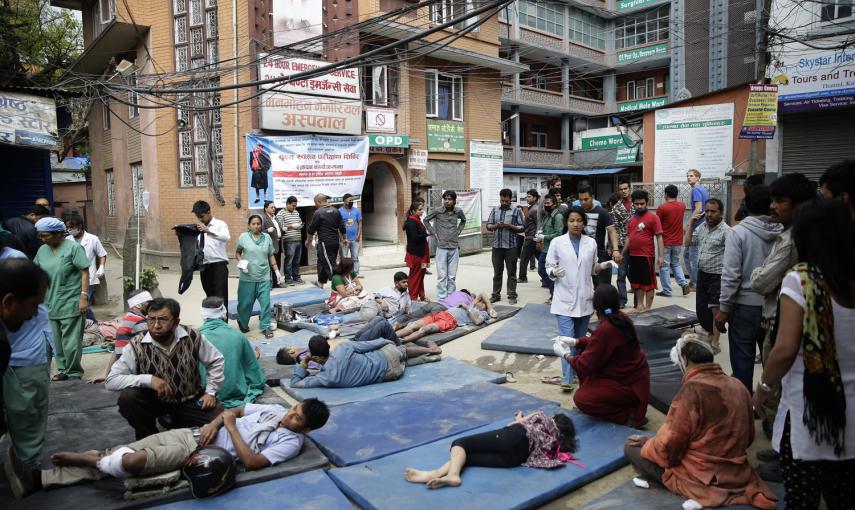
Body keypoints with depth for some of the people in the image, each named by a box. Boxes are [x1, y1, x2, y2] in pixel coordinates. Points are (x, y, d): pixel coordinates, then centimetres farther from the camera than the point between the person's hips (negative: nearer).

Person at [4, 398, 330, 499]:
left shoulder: (291, 442, -11)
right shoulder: (277, 410, 12)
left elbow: (252, 462, -23)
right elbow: (234, 410, 19)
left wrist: (231, 427, -15)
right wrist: (214, 422, -3)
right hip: (193, 434, 7)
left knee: (131, 462, -24)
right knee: (120, 453, -2)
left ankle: (92, 459, 6)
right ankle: (39, 479, 3)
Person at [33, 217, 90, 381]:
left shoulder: (73, 248, -8)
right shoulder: (42, 250, 9)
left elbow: (85, 272, -10)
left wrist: (84, 296, -16)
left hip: (70, 304, -6)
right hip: (51, 303, 6)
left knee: (71, 341, -2)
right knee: (57, 340, 12)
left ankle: (74, 372, 9)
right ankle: (62, 368, 24)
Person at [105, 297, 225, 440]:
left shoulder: (193, 337, -17)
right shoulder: (137, 345, -19)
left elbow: (216, 361, -1)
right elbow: (111, 381, -21)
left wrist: (210, 392, -8)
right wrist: (148, 379, -32)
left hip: (190, 400, 0)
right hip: (154, 400, 0)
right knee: (127, 398, -29)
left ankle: (179, 428, 9)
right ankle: (149, 438, -2)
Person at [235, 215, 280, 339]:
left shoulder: (267, 237, 5)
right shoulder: (243, 237, -1)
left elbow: (271, 255, 11)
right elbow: (237, 252, 8)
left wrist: (276, 270, 6)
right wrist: (240, 261, -11)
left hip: (264, 277, 1)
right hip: (248, 277, -1)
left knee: (266, 302, -1)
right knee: (246, 302, 8)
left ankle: (266, 327, 10)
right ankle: (243, 324, 31)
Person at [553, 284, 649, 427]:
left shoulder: (606, 328, -30)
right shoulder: (622, 318, -3)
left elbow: (585, 365, -22)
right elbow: (599, 342, 14)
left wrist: (565, 355, -6)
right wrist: (575, 341, 5)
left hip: (628, 384, -9)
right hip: (631, 374, 9)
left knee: (581, 399, -14)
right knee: (582, 353, 13)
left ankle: (629, 414, -3)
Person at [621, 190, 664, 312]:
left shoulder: (653, 217, -8)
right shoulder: (632, 219, 11)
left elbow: (659, 237, -9)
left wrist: (661, 256, -14)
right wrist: (623, 254, 15)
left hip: (646, 256, -7)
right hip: (633, 256, 7)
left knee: (648, 283, 2)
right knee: (637, 283, 15)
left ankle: (648, 308, 9)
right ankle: (639, 305, 26)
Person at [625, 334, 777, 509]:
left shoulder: (691, 390, -23)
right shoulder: (738, 386, -2)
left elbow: (669, 449, -20)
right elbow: (748, 438, 10)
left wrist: (646, 443, 0)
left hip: (702, 480, -7)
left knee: (632, 447, 2)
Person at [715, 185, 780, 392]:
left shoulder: (738, 232, -11)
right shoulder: (781, 233, -1)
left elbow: (731, 274, -13)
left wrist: (723, 308, -7)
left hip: (745, 305, -4)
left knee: (742, 360, 5)